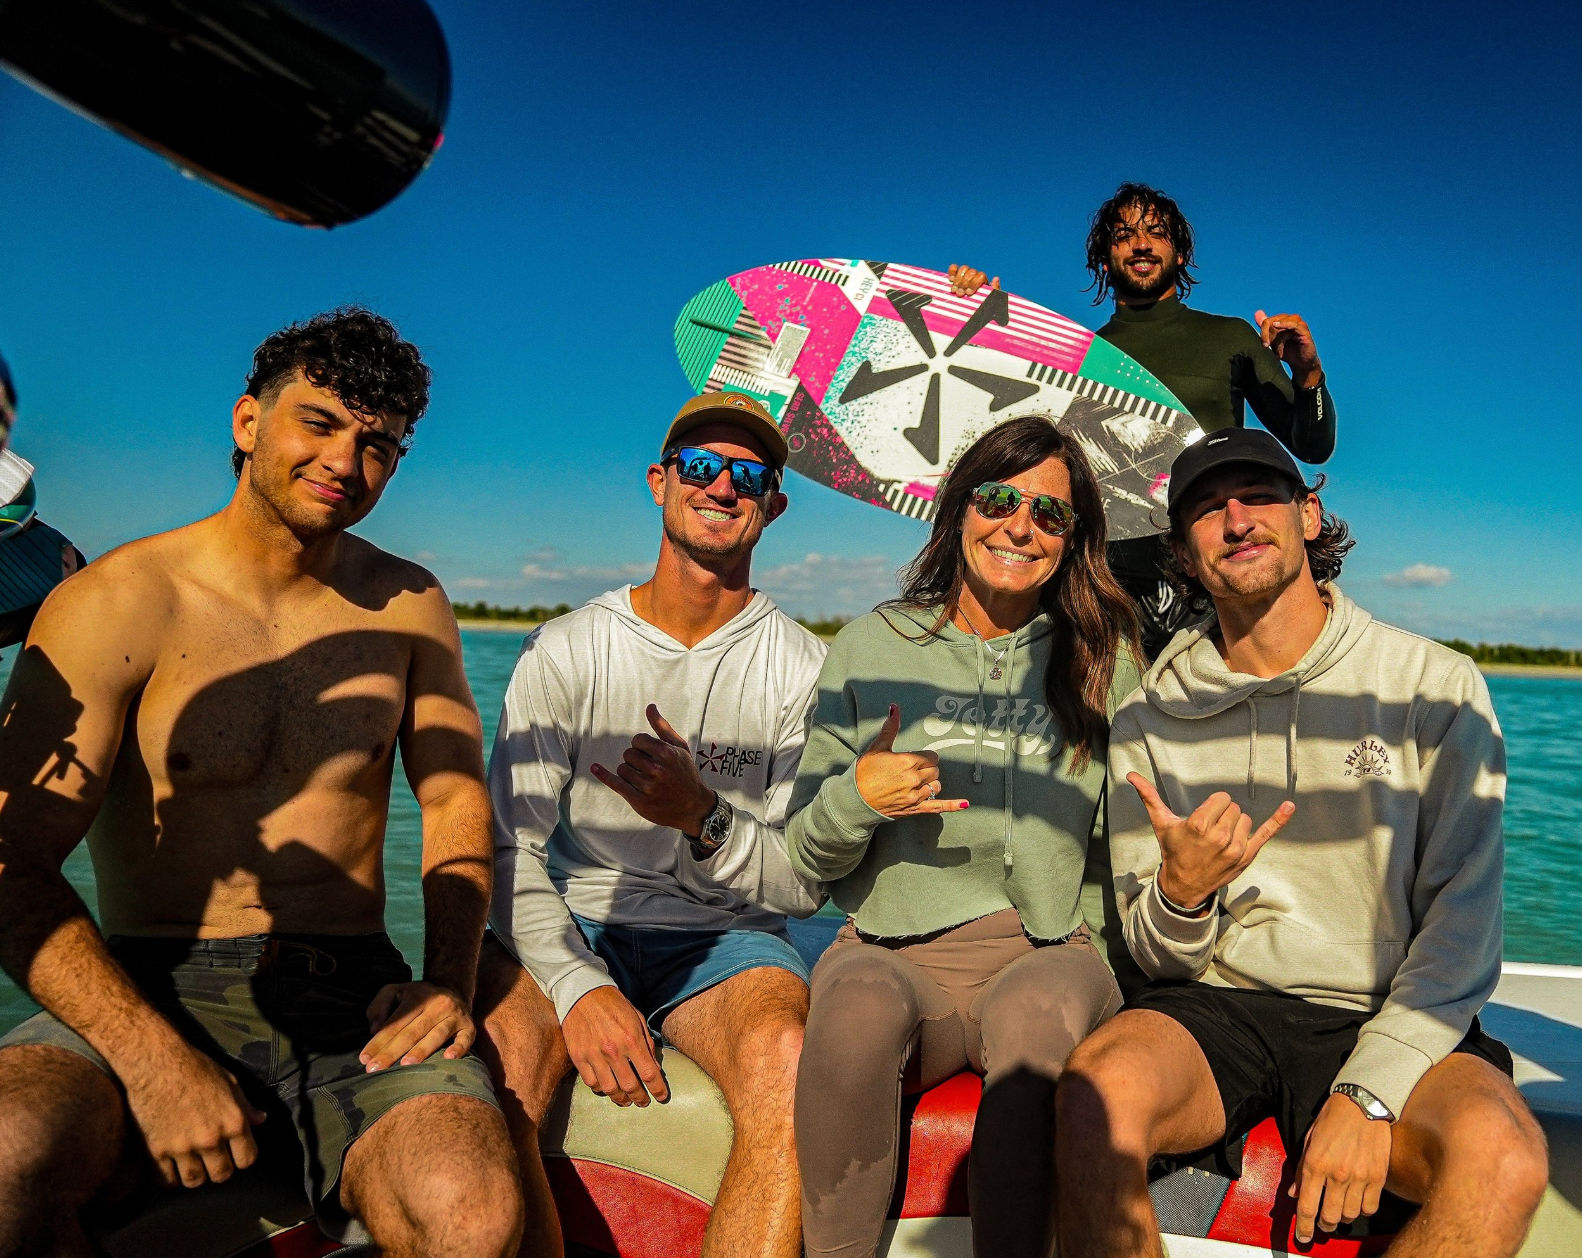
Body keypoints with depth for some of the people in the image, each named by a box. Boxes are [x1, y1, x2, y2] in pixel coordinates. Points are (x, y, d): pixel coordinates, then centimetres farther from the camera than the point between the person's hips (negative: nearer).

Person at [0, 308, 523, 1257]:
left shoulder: (410, 606, 9)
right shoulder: (116, 606, -3)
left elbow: (457, 797, 13)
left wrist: (451, 980, -3)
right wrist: (152, 1058, -20)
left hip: (356, 992, 2)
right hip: (150, 991, -1)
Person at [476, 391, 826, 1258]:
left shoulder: (803, 670, 1)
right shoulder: (566, 650, 2)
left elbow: (804, 884, -3)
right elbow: (510, 848, -4)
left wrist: (707, 821, -24)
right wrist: (579, 985, -20)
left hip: (725, 938, 0)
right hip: (568, 930, 1)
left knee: (787, 1060, -33)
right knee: (489, 1061, -31)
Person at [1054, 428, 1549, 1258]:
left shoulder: (1433, 685, 1)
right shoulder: (1150, 716, 4)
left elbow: (1464, 921, -5)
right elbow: (1157, 956, 5)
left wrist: (1369, 1091, -17)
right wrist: (1180, 896, -19)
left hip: (1384, 1015, 0)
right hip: (1212, 1006, 0)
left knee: (1501, 1157, -31)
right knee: (1096, 1095, -31)